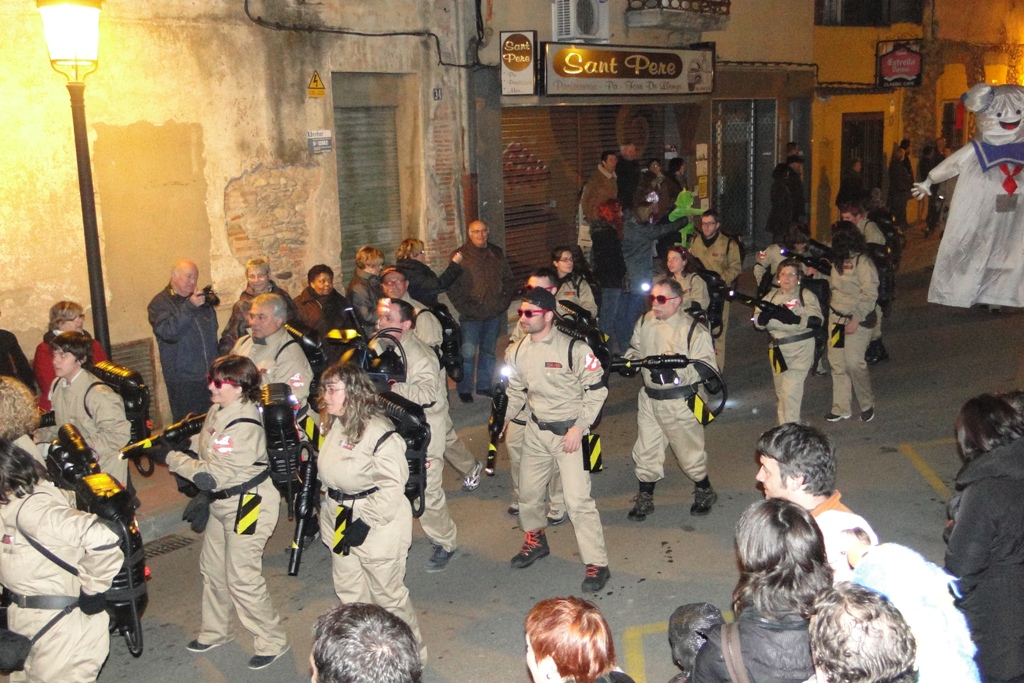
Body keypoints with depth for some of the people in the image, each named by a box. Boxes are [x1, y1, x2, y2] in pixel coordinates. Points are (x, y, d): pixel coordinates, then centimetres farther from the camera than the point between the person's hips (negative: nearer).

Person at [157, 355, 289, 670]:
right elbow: (203, 442, 11)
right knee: (212, 567, 22)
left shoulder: (244, 427, -29)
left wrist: (171, 457, -21)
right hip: (223, 502, 10)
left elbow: (212, 476, -28)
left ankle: (272, 642, 17)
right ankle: (215, 632, 42)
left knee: (242, 578, -2)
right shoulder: (219, 410, -2)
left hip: (248, 505, -10)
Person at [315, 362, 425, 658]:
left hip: (376, 525, -9)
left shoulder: (378, 431, -24)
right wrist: (328, 508, 17)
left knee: (388, 594, 5)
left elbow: (393, 485, -24)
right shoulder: (334, 425, 4)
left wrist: (365, 522, -24)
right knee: (348, 590, 20)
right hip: (339, 519, 9)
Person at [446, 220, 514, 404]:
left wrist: (504, 302, 3)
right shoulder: (460, 255, -5)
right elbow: (452, 287, -9)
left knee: (489, 352, 14)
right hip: (472, 316, -5)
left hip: (494, 314, 5)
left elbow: (507, 279, 16)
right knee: (468, 354, -6)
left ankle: (484, 386, 25)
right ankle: (464, 390, 5)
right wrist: (466, 309, -15)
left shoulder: (496, 254, 11)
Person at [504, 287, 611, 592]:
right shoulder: (517, 351, 0)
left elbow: (596, 389, -12)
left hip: (570, 431, -6)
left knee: (578, 499, -9)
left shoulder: (573, 349, -18)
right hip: (536, 430, 6)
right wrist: (502, 418, 6)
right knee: (528, 492, 17)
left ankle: (597, 564, 4)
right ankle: (535, 541, 44)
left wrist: (579, 428, -17)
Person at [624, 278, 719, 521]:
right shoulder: (645, 321, 1)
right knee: (645, 451, 14)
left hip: (679, 401, -5)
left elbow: (706, 366, -18)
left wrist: (678, 372, -31)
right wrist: (629, 361, -5)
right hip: (649, 398, 5)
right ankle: (644, 499, 31)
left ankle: (705, 492, 35)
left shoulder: (694, 330, -16)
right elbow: (636, 348, 17)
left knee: (689, 451, 10)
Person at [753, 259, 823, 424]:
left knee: (791, 391, -14)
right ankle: (784, 425, 35)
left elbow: (816, 321, -16)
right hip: (777, 349, 6)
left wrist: (795, 319, -31)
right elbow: (757, 322, 4)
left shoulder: (807, 296, -5)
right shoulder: (771, 296, 9)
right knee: (781, 391, 17)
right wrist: (765, 314, -19)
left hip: (800, 350, -6)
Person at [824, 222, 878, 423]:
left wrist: (856, 319, -21)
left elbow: (870, 294, -18)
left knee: (854, 362, -10)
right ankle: (841, 408, 16)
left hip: (858, 320, -7)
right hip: (836, 317, 8)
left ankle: (867, 404, 11)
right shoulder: (838, 262, 8)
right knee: (837, 363, 7)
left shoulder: (863, 263, -15)